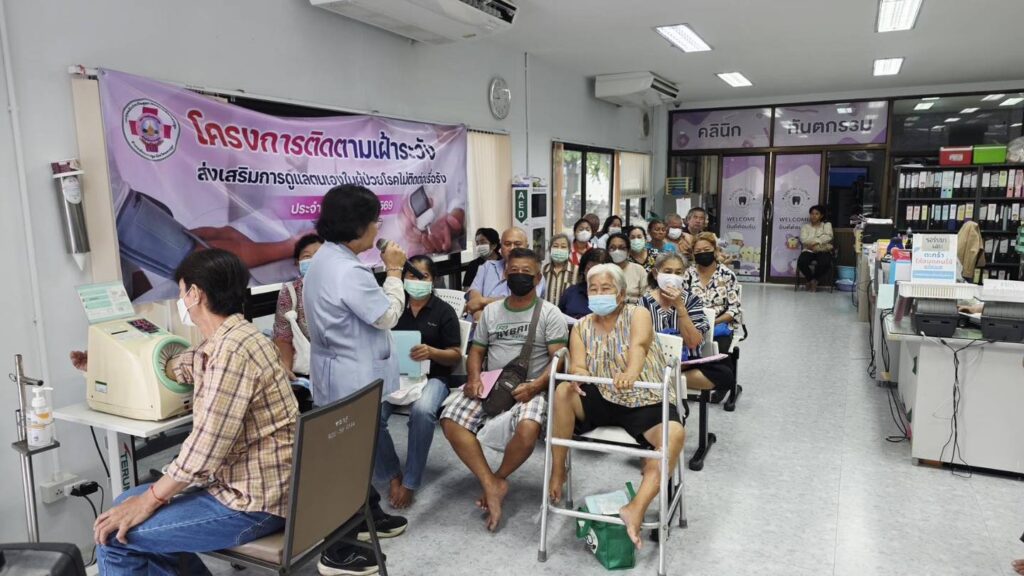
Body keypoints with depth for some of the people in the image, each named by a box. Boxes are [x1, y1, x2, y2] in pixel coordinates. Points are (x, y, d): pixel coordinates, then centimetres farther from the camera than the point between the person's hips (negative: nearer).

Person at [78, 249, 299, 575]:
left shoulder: (233, 348, -25)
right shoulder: (224, 340, 8)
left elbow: (205, 449, -26)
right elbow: (172, 368, 28)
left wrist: (148, 500, -12)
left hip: (254, 503, -10)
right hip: (247, 484, 10)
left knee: (114, 537, -4)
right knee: (127, 503, 21)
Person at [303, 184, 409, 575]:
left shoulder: (325, 260, 8)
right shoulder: (348, 271, -27)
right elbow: (388, 316, -17)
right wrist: (394, 271, -8)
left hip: (342, 374, 11)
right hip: (352, 379, -11)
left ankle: (368, 514, 41)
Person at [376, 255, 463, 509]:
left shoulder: (444, 311, 3)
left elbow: (456, 356, 0)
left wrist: (432, 352, -21)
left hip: (432, 376, -2)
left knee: (422, 411, -35)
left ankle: (410, 482, -16)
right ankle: (392, 475, -3)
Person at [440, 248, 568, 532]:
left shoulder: (549, 313, 2)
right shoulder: (490, 311, 16)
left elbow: (560, 359, -5)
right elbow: (477, 351, 17)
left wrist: (534, 386, -20)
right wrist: (474, 377, -5)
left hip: (531, 389, -3)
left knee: (528, 429, -35)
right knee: (451, 420, -21)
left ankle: (498, 478, -4)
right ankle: (492, 484, -15)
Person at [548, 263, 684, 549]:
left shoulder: (638, 315, -5)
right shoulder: (582, 327, 6)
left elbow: (638, 346, -27)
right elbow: (577, 366, -7)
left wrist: (630, 373, -50)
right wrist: (578, 377, -34)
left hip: (645, 401, -2)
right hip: (602, 400, 3)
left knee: (674, 434, -31)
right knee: (563, 393, -25)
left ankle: (637, 507, -32)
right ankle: (558, 470, -12)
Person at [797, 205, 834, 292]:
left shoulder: (827, 225, 18)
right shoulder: (805, 226, 17)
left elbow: (828, 237, -3)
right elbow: (804, 240, -2)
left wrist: (812, 241, -12)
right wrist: (820, 240, -12)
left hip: (823, 251, 0)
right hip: (809, 251, 1)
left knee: (824, 263, -36)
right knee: (801, 262, -33)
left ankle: (815, 280, -5)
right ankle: (811, 279, -3)